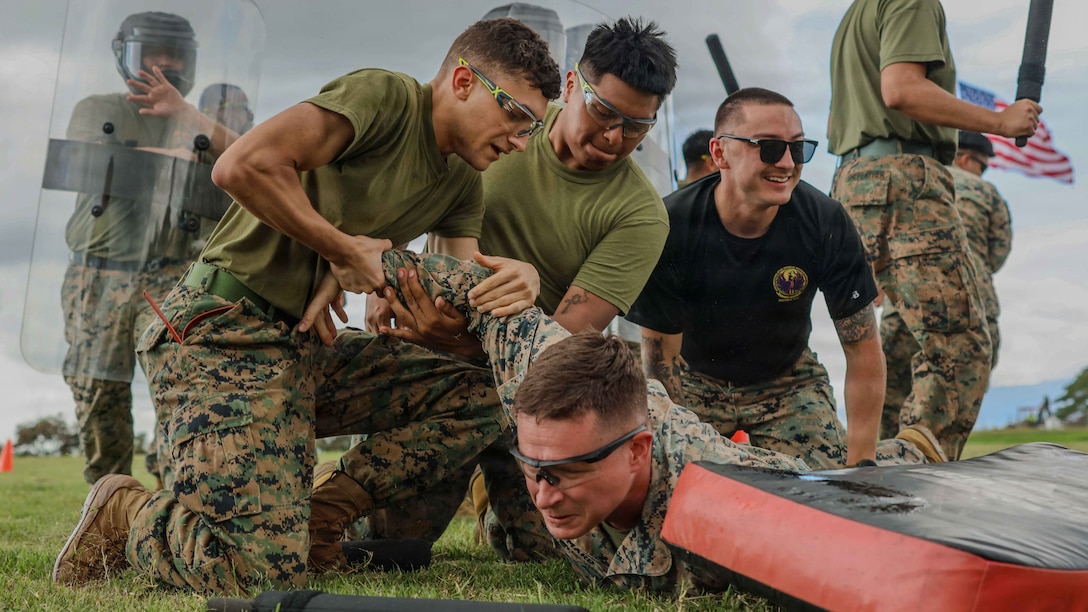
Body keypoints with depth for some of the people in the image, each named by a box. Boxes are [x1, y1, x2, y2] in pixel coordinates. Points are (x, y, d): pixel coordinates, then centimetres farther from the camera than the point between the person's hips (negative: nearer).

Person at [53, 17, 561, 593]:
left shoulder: (461, 183, 14)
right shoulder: (384, 95, -13)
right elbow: (243, 165, -25)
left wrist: (514, 281, -17)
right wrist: (342, 248, -15)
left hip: (309, 347, 9)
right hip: (223, 330, -9)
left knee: (479, 395, -4)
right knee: (262, 571, -20)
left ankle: (316, 517, 0)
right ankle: (125, 513, 9)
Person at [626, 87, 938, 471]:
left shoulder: (825, 222, -20)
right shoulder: (671, 227, -25)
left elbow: (863, 350, -13)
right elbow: (661, 358, -16)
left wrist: (859, 463, -16)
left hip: (787, 383, 1)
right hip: (696, 383, 0)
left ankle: (908, 452, 17)